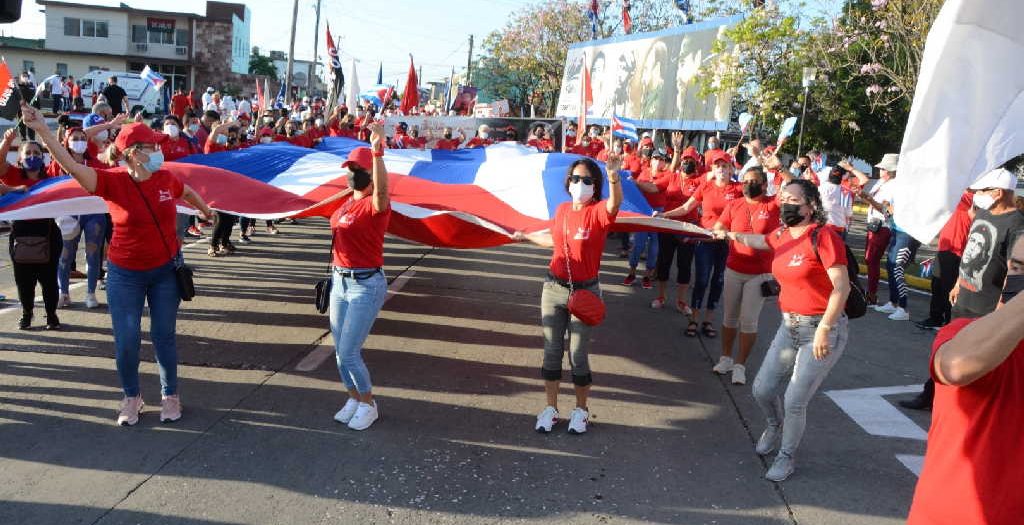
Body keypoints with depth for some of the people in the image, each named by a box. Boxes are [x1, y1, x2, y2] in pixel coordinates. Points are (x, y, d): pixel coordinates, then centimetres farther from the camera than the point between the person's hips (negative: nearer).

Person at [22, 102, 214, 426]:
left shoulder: (166, 179, -5)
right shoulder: (112, 182, -14)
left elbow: (187, 192, 18)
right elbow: (71, 165, -27)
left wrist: (205, 209, 36)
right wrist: (42, 130, -37)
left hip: (165, 270, 2)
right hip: (125, 274, -2)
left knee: (163, 336, 8)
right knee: (126, 341, 2)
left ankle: (170, 395, 26)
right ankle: (131, 397, 25)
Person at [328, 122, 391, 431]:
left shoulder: (375, 204, -16)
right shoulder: (347, 203, 9)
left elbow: (381, 189, -41)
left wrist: (377, 151, -50)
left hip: (366, 285, -8)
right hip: (339, 281, 8)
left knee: (349, 353, -5)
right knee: (340, 351, 14)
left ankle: (368, 405, 17)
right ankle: (353, 399, 34)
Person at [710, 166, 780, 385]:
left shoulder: (774, 205, -6)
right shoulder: (734, 205, 2)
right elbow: (717, 230, 1)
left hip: (760, 274, -3)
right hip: (733, 270, 3)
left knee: (749, 320, 0)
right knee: (729, 316, 12)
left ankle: (740, 365, 11)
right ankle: (726, 358, 27)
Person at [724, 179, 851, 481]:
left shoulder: (823, 236, -16)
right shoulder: (781, 236, 5)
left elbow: (842, 287, -19)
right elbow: (759, 241, 32)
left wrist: (824, 328, -22)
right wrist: (732, 235, 35)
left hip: (822, 330, -7)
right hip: (789, 326, 7)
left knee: (794, 402, -3)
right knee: (763, 390, 9)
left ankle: (786, 457, 23)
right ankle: (775, 427, 42)